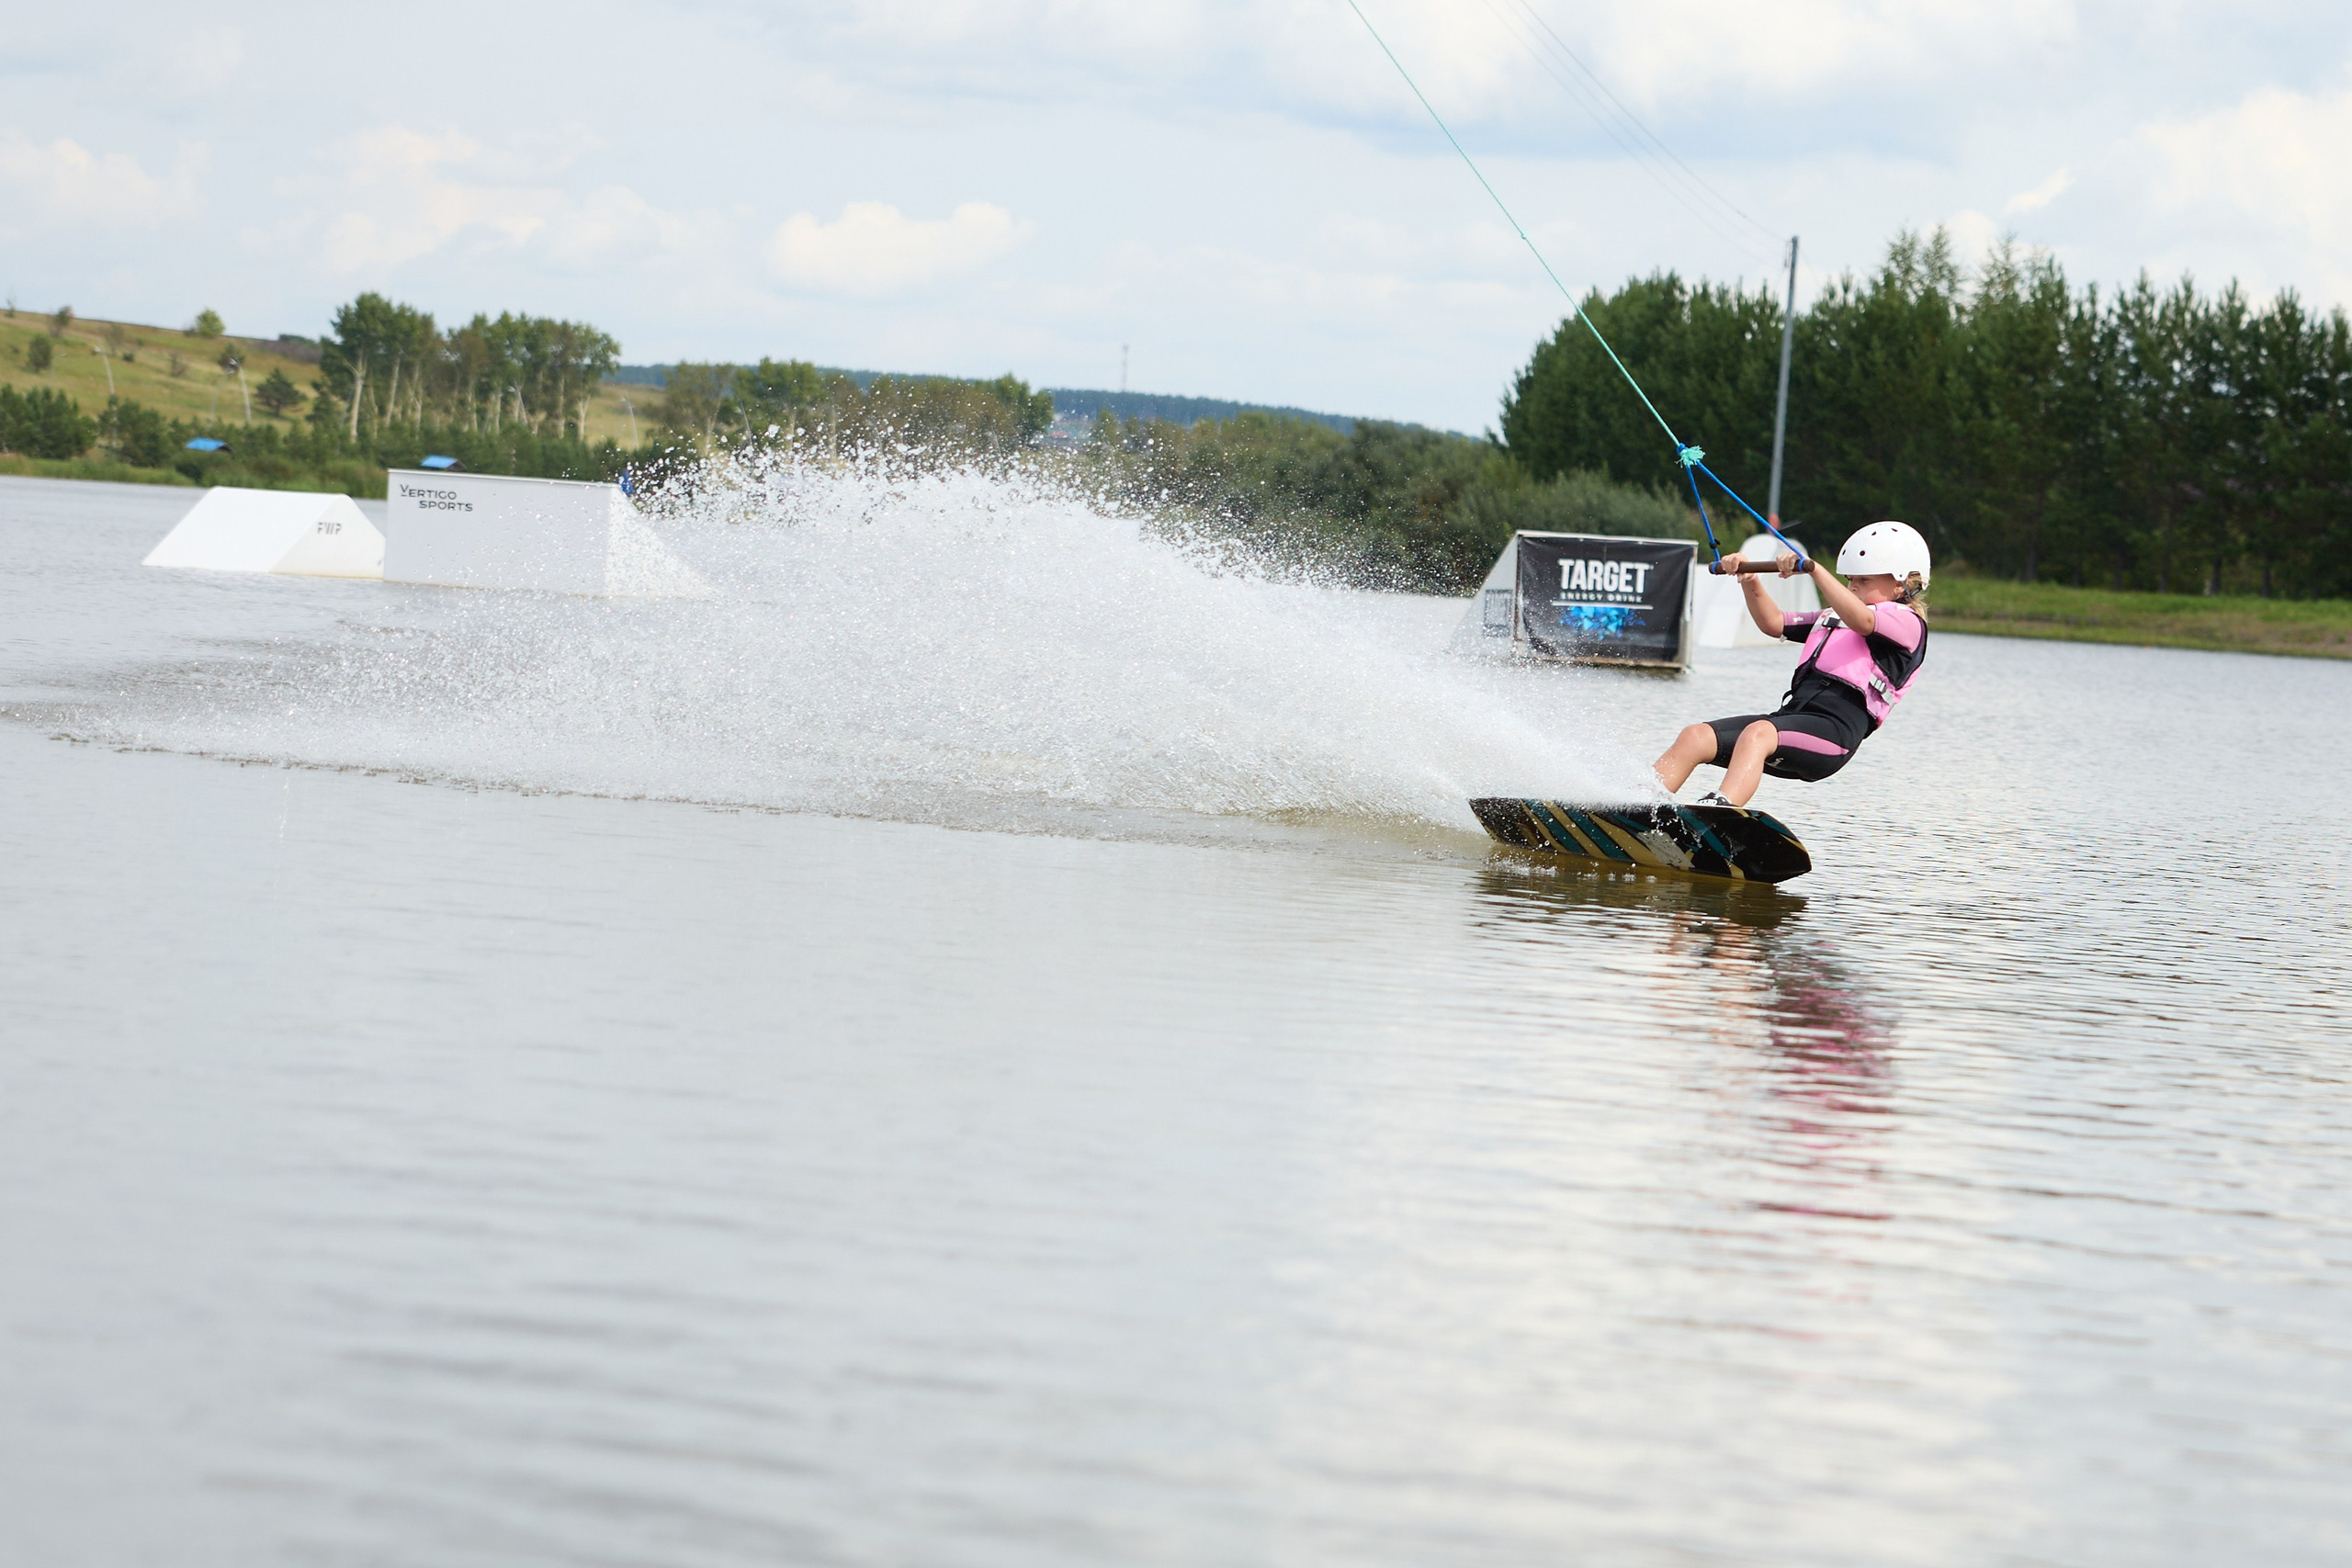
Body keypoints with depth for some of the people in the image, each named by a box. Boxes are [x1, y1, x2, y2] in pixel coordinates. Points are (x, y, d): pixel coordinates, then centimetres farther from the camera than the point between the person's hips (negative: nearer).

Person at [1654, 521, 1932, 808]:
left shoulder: (1907, 623, 4)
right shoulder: (1831, 619, 34)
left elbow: (1861, 620, -17)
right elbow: (1773, 623, 34)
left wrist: (1815, 570, -24)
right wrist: (1751, 583, 16)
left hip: (1834, 729, -9)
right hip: (1790, 715, 9)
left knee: (1757, 735, -38)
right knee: (1694, 738, -10)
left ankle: (1721, 807, -59)